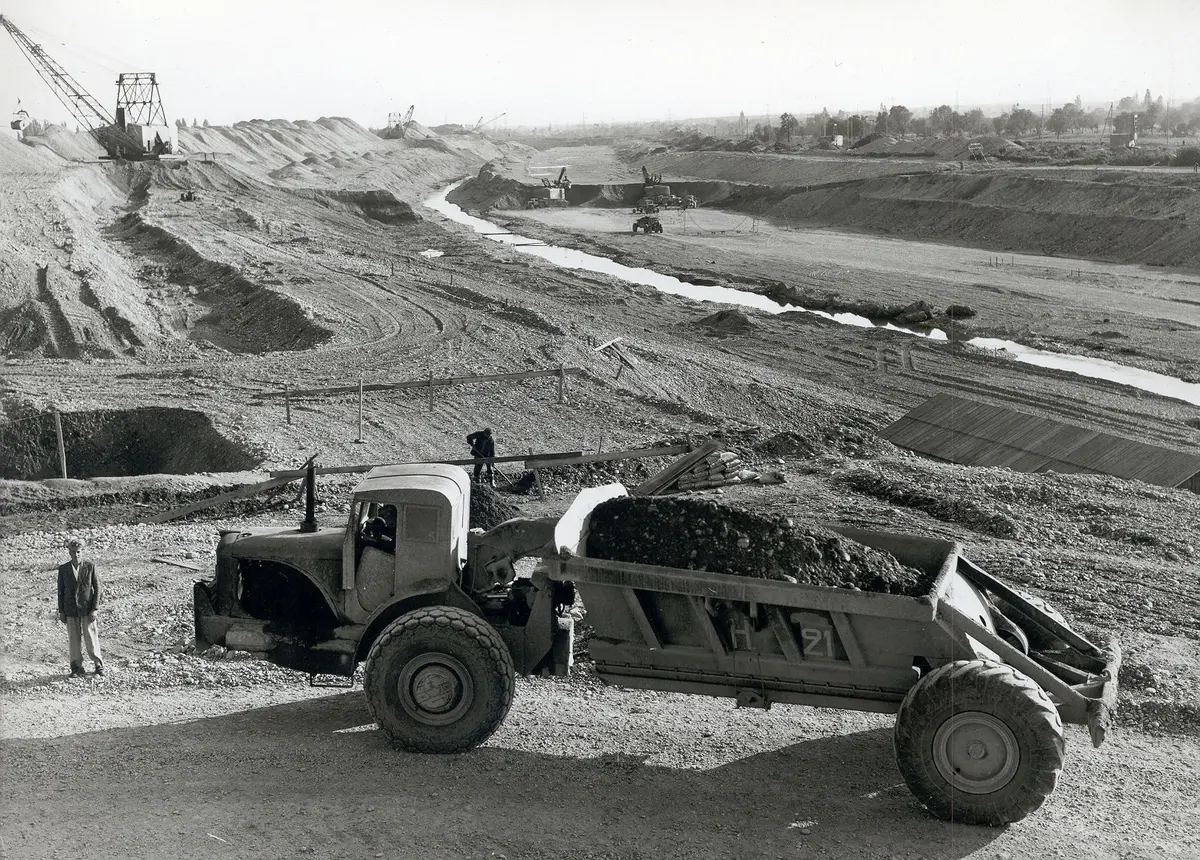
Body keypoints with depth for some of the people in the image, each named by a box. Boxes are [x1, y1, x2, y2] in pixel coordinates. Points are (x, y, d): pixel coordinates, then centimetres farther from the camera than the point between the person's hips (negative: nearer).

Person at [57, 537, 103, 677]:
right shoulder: (63, 568, 1)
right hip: (71, 610, 2)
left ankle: (98, 664, 16)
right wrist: (61, 611, 5)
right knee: (74, 639, 6)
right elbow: (61, 591, 7)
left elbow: (97, 587, -1)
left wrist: (94, 608, -6)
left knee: (91, 637, 1)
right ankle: (77, 666, 18)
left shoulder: (90, 565, -4)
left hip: (87, 609, -2)